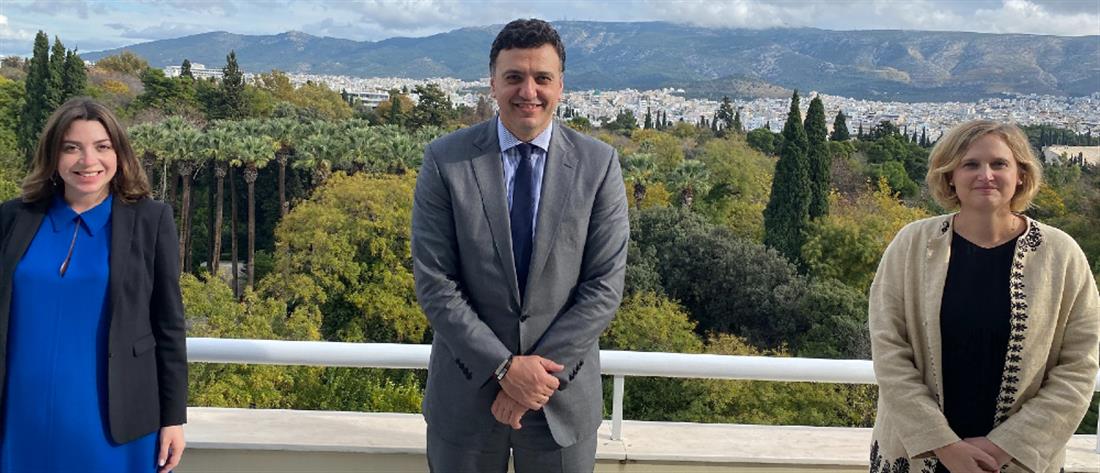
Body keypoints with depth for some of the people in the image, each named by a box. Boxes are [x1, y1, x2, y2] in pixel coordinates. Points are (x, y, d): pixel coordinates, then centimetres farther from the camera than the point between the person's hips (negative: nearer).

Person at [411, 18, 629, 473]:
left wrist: (543, 370, -13)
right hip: (466, 389, 0)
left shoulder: (599, 164, -5)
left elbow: (604, 286, -7)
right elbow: (434, 283, -9)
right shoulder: (446, 160, -7)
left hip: (564, 394, 0)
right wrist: (504, 367, -15)